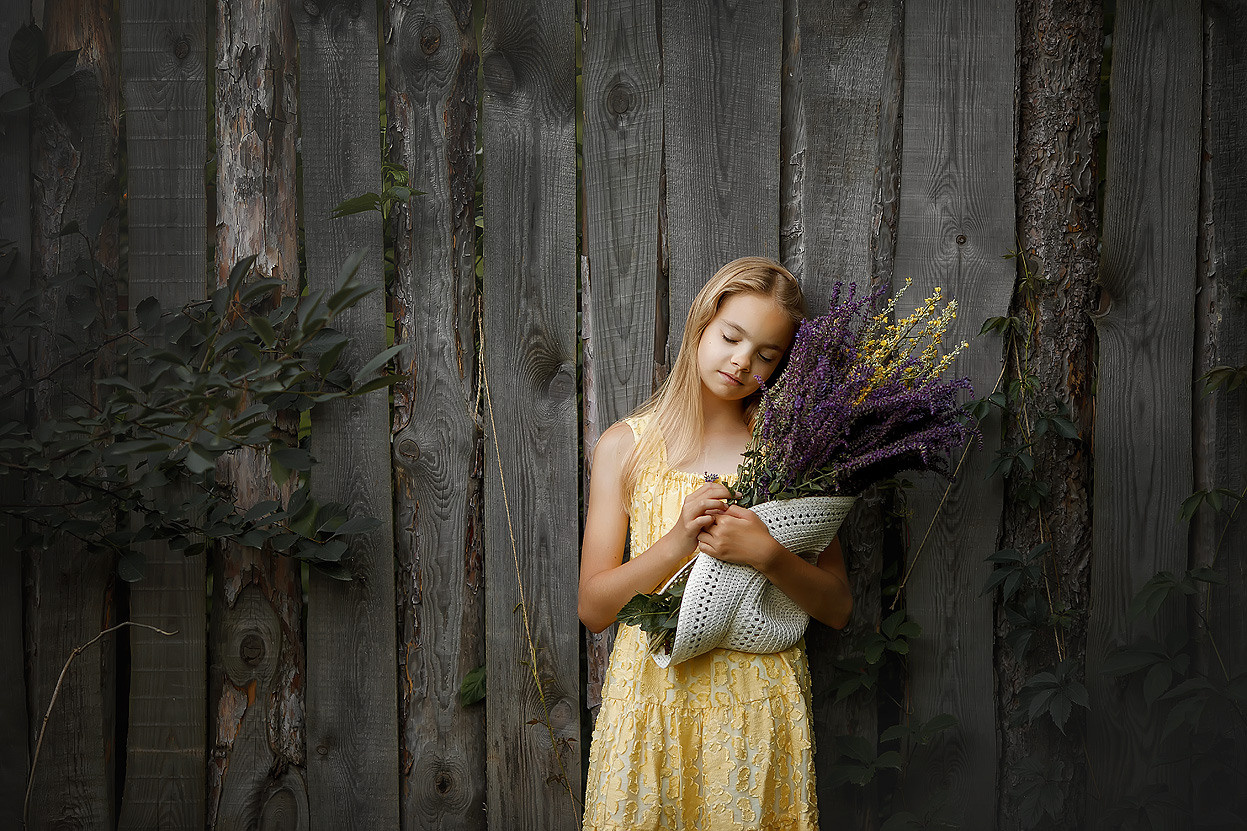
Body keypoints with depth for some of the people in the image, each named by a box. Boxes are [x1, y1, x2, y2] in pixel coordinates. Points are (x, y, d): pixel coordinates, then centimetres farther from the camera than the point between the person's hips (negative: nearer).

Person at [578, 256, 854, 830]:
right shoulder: (627, 445, 2)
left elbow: (837, 609, 0)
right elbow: (594, 606, -2)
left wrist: (766, 555, -18)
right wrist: (680, 541, -17)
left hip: (758, 711, 0)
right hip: (651, 705, 0)